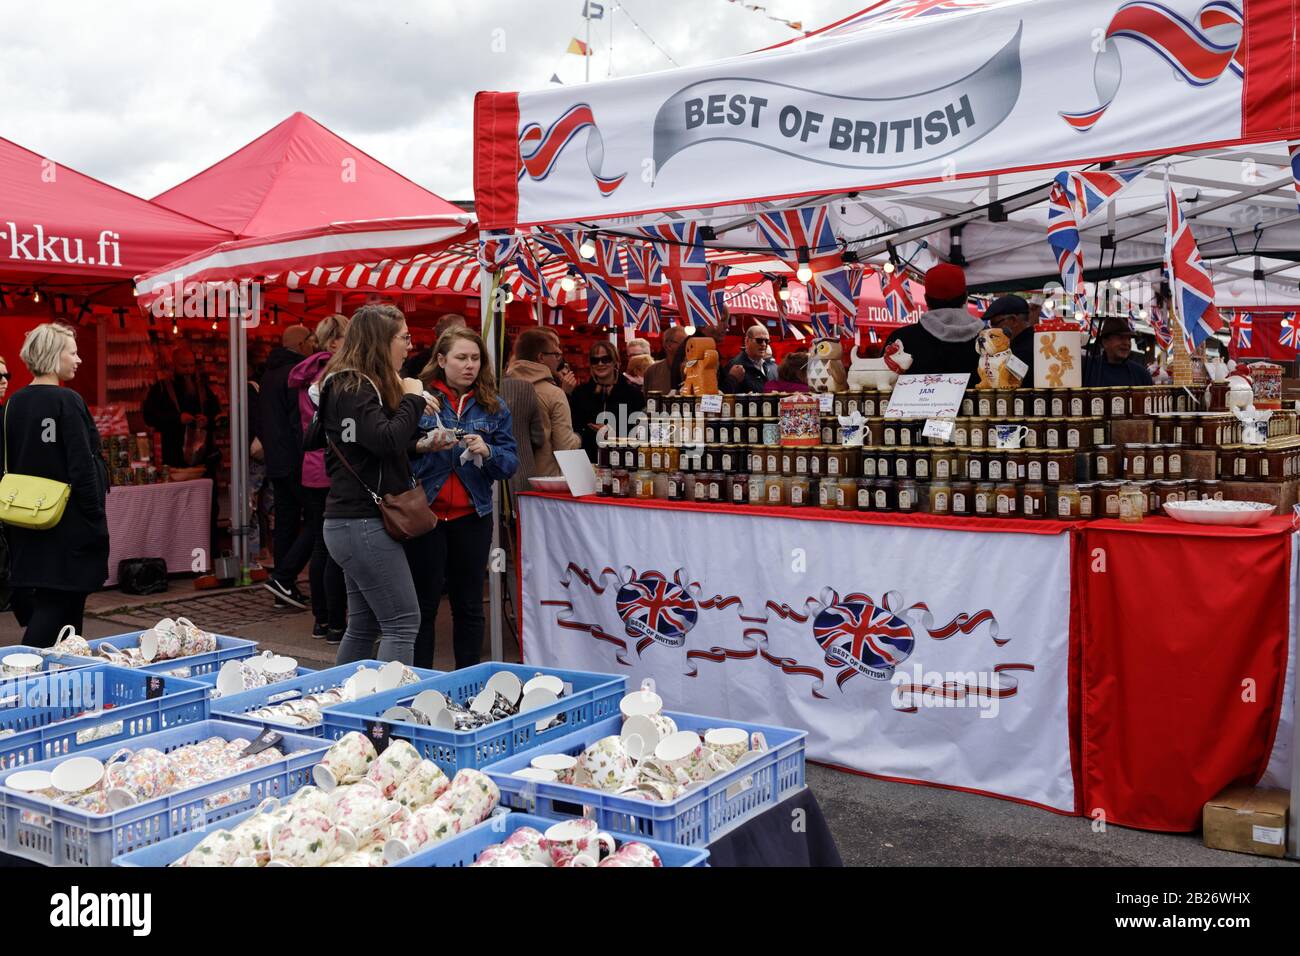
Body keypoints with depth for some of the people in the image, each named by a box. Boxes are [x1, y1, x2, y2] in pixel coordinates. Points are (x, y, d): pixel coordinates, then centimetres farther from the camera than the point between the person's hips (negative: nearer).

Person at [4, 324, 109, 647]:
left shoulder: (15, 403, 7)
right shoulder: (67, 401, -15)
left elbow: (10, 464, 12)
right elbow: (82, 465, -17)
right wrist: (96, 518, -12)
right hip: (67, 520, -8)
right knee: (63, 599, -3)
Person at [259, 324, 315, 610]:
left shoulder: (269, 373, 16)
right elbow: (302, 421, -20)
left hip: (275, 461, 9)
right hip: (296, 461, -9)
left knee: (285, 522, 11)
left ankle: (285, 588, 12)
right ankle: (283, 578, -10)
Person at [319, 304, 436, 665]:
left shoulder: (352, 384, 18)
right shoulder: (352, 388, -13)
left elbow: (381, 445, 23)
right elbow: (387, 440, -27)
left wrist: (413, 406, 9)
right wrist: (412, 398, -12)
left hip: (355, 521, 10)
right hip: (363, 522, -10)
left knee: (364, 626, 15)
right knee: (403, 623, -11)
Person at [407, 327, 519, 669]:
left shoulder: (493, 406, 7)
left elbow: (510, 463, 2)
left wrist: (486, 452, -17)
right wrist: (421, 447, -21)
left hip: (471, 517, 3)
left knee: (469, 605, 11)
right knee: (423, 603, 4)